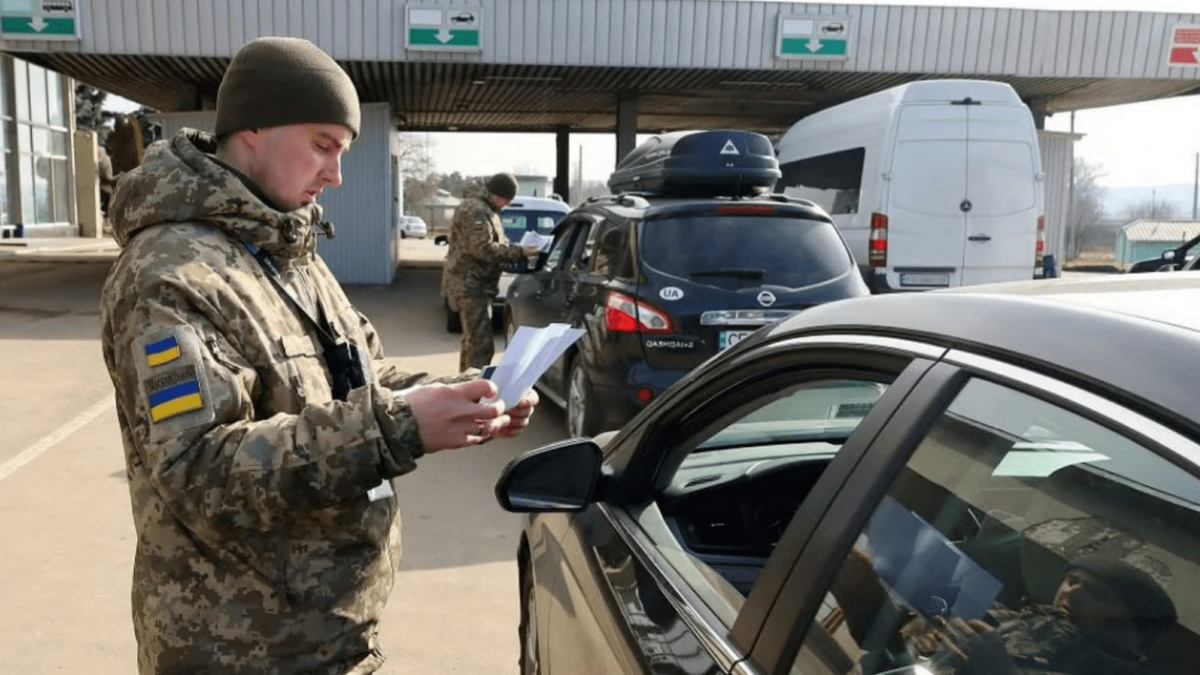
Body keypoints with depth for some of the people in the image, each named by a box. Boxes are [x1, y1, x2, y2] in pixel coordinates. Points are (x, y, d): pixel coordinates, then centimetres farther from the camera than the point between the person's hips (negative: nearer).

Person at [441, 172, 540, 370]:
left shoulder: (485, 209, 17)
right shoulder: (475, 210, -17)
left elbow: (494, 243, 26)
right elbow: (483, 249, -25)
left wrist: (517, 250, 10)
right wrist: (519, 252, -24)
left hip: (474, 284, 11)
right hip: (470, 284, -11)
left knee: (472, 339, 19)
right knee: (481, 342, -15)